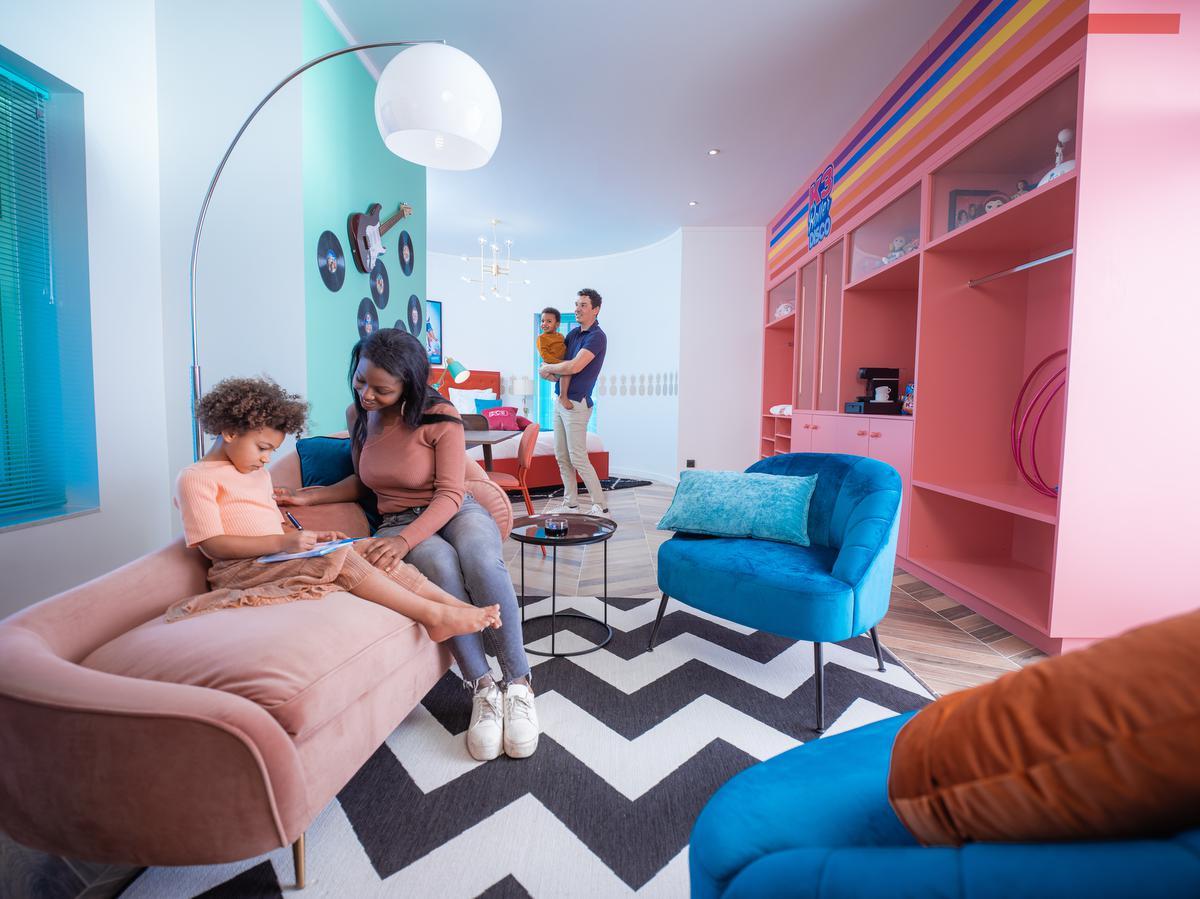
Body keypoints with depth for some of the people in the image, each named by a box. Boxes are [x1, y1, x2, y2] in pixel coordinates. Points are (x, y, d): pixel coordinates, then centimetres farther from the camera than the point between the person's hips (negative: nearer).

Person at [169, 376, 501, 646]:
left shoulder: (259, 473, 23)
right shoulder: (195, 478, -2)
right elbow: (214, 544, -12)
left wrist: (308, 537, 1)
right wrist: (282, 542, -23)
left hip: (274, 559, 7)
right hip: (239, 571, -7)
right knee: (339, 556, -30)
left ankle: (455, 604, -26)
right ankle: (433, 616, -34)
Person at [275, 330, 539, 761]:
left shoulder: (439, 417, -12)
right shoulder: (357, 415, 4)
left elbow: (450, 494, -19)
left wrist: (406, 540, -34)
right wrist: (311, 495, 4)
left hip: (454, 513, -2)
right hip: (398, 524, 3)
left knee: (480, 559, -39)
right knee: (440, 563, -36)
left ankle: (518, 685, -27)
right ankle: (483, 689, -29)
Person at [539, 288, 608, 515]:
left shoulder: (597, 337, -13)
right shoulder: (573, 333, 13)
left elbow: (574, 366, -24)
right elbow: (557, 357, 20)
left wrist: (548, 368, -7)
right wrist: (551, 371, -3)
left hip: (577, 403, -9)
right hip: (560, 401, 9)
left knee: (578, 459, -7)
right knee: (561, 456, 11)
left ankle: (600, 506, 5)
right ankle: (570, 503, 21)